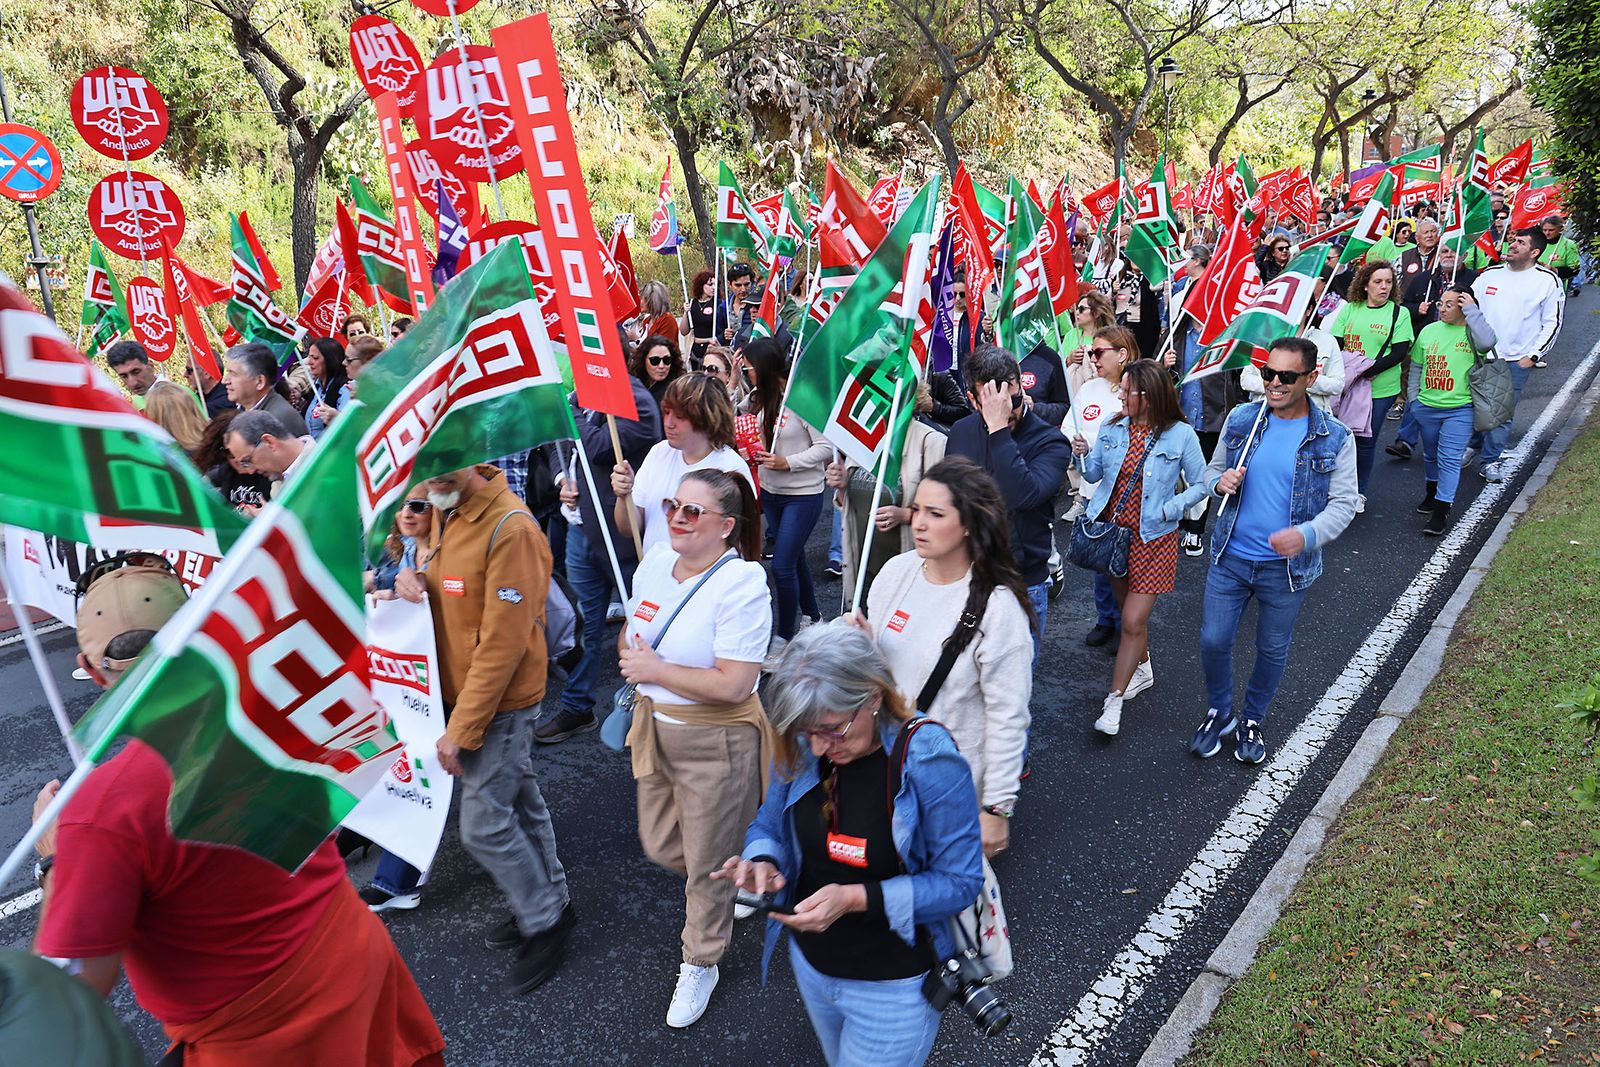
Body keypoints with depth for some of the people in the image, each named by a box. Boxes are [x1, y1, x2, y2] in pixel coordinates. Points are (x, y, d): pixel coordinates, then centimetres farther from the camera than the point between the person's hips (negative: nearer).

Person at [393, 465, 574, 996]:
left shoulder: (511, 529, -24)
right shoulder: (449, 514, 4)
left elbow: (503, 643, -24)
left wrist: (461, 729, -20)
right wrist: (415, 582, -9)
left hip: (500, 701, -8)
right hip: (461, 689, 8)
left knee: (484, 825, -1)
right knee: (519, 802, 20)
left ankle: (546, 922, 19)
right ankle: (549, 902, 37)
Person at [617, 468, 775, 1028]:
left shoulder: (742, 584, -24)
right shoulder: (656, 560, -1)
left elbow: (734, 685, -28)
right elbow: (630, 631, 14)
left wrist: (655, 670, -20)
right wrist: (631, 656, -10)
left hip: (715, 744, -7)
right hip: (655, 729, 8)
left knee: (707, 865, 12)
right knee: (661, 847, 22)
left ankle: (700, 965, 37)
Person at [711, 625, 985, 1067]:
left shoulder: (929, 760, -27)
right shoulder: (802, 750, -12)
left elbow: (959, 881, -21)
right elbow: (768, 827, 2)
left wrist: (856, 898, -31)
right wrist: (762, 863, -22)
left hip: (894, 985, -6)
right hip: (812, 965, 6)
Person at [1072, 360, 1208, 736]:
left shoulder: (1181, 435, -12)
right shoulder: (1111, 428, -2)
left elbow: (1200, 485, -3)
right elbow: (1096, 475, 6)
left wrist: (1167, 510, -16)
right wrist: (1085, 455, -14)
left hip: (1152, 537, -4)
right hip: (1112, 530, 5)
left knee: (1133, 621, -6)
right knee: (1130, 611, 20)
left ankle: (1114, 701, 7)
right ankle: (1143, 670, 44)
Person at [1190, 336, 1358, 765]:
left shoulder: (1334, 438, -10)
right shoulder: (1241, 419, -3)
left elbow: (1343, 503, -10)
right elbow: (1212, 470, 10)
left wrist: (1307, 534, -29)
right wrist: (1221, 483, -16)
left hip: (1286, 567, -1)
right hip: (1230, 557, 2)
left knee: (1273, 650, 15)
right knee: (1213, 640, 5)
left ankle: (1252, 721, 38)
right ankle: (1219, 713, 32)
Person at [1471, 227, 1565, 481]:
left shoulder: (1548, 281, -2)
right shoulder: (1489, 274, 4)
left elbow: (1552, 323, 0)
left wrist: (1533, 356, -6)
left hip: (1516, 362, -2)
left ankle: (1490, 460, 15)